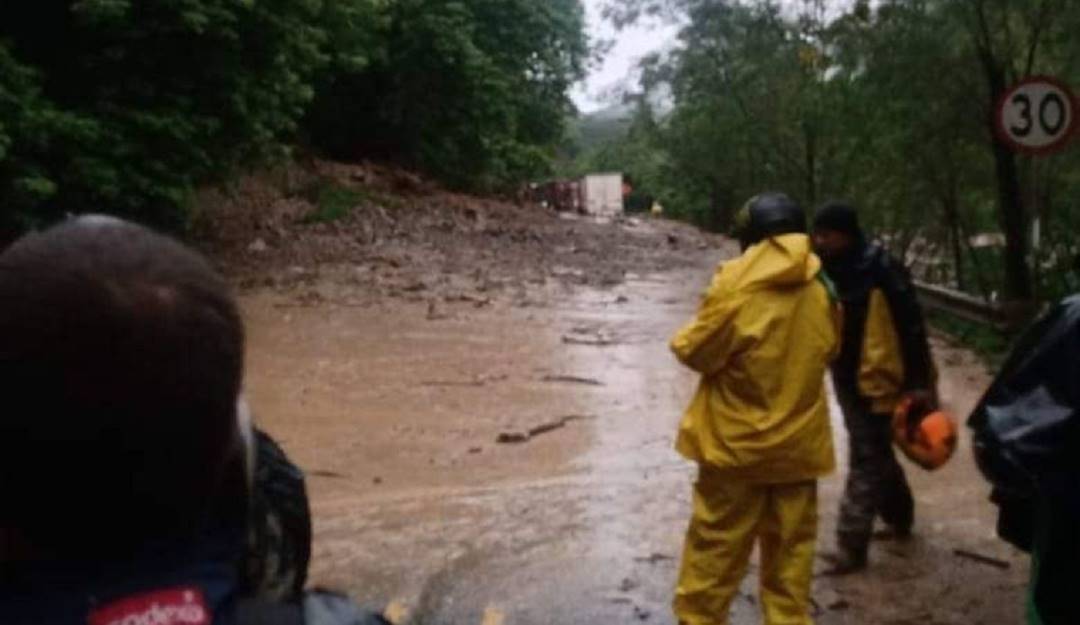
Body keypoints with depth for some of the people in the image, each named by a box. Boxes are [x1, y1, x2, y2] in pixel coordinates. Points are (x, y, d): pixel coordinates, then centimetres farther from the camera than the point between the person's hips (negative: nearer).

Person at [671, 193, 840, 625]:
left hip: (735, 444, -4)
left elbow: (693, 351, -9)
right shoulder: (819, 291, 1)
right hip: (797, 445, 4)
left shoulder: (737, 286, -15)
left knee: (714, 550, 7)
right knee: (790, 550, 14)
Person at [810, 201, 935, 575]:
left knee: (866, 460, -4)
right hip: (846, 376, 8)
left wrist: (919, 382, -18)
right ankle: (899, 518, 42)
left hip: (877, 377, -8)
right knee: (876, 454, 22)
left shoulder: (880, 270, -19)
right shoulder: (828, 269, 3)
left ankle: (851, 546, 1)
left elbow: (911, 326, -18)